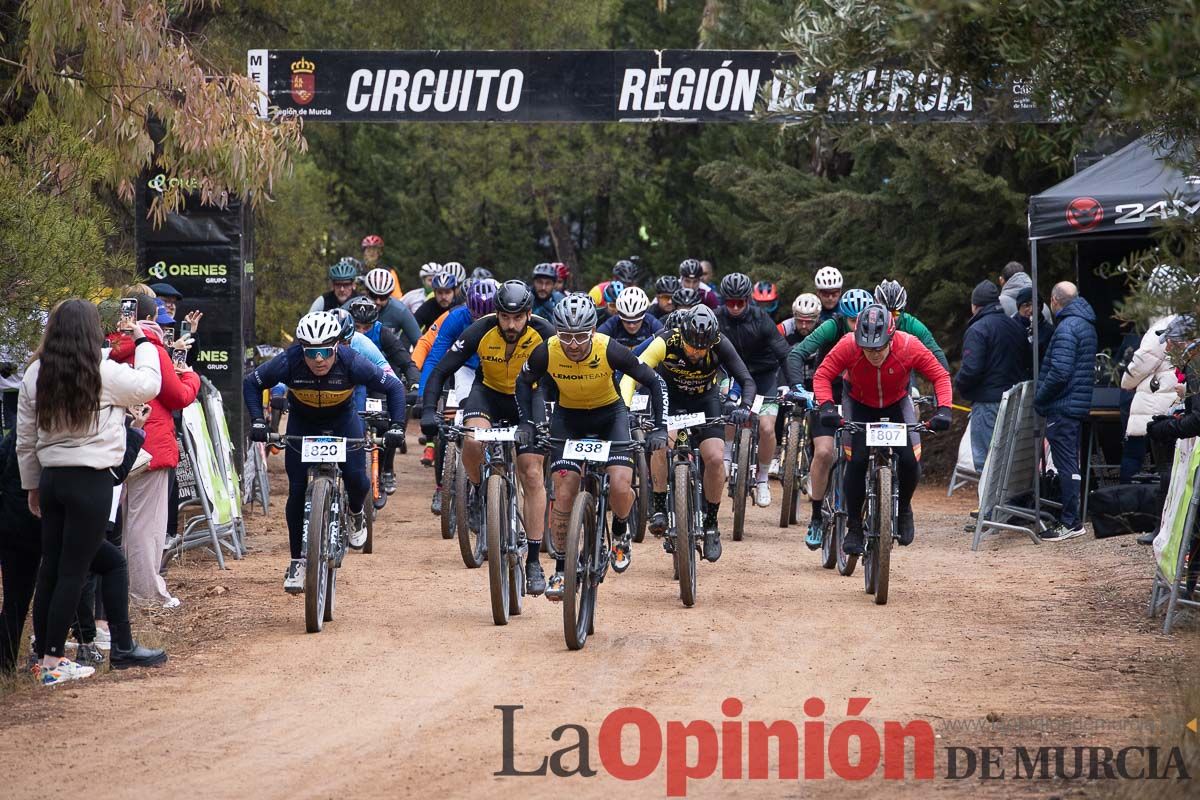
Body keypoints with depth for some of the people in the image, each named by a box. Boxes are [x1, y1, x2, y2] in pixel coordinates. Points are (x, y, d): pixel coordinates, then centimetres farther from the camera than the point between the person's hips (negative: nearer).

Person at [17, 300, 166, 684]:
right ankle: (53, 663, -2)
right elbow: (149, 385, 4)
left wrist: (32, 486, 19)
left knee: (50, 569, 11)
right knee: (73, 571, -2)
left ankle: (43, 656, 17)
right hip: (91, 482, -5)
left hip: (51, 479, 5)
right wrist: (142, 341, 17)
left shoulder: (35, 376, 4)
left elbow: (25, 440, 9)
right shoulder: (105, 374, -11)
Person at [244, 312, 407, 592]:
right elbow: (251, 384, -14)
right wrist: (257, 421, -25)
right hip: (302, 423, 0)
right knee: (297, 490, -8)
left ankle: (356, 515, 18)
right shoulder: (288, 363, -31)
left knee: (357, 480, -18)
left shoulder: (352, 363, -32)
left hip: (342, 420, 0)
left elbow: (393, 387, -18)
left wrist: (396, 426, -29)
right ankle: (297, 561, 6)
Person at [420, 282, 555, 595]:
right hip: (489, 391, 0)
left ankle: (533, 561, -2)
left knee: (532, 475, -9)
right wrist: (428, 411, -35)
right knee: (473, 441, -33)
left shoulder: (544, 334, -26)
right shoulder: (480, 331, -26)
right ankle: (476, 489, 0)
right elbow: (440, 372, -22)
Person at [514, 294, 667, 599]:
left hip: (609, 413, -1)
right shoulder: (546, 353, -26)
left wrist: (659, 428, -23)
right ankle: (561, 570, 6)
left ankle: (621, 530, 15)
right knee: (563, 494, -10)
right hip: (568, 416, 1)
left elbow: (654, 382, -17)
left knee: (620, 488, -19)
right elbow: (524, 383, -3)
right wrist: (526, 422, -14)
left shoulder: (610, 351, -30)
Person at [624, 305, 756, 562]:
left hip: (705, 399, 1)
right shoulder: (666, 342, -31)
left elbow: (747, 381, -27)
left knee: (715, 457, -17)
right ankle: (659, 509, -18)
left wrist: (743, 406, -47)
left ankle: (711, 523, 1)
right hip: (669, 397, -1)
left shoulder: (720, 345, -27)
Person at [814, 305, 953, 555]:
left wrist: (943, 409, -34)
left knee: (910, 460, -17)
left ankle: (903, 508, 13)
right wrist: (826, 406, -39)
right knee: (857, 460, -19)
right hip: (860, 406, 0)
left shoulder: (909, 346, -31)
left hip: (897, 405, 0)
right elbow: (823, 375, -23)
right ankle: (854, 527, -4)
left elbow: (940, 375, -21)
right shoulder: (848, 346, -32)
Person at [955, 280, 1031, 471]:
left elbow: (971, 369, -19)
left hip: (988, 403, -7)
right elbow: (1028, 363, 16)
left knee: (985, 462, -6)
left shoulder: (977, 330, -11)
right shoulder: (1017, 326, 12)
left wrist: (959, 385, 0)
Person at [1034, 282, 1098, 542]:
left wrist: (1038, 398, -12)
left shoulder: (1067, 328, -16)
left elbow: (1059, 372, -24)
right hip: (1079, 404, 10)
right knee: (1071, 464, 17)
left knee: (1066, 465, -7)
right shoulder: (1086, 324, 15)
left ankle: (1070, 522, -6)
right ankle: (1072, 518, 23)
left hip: (1062, 407, -10)